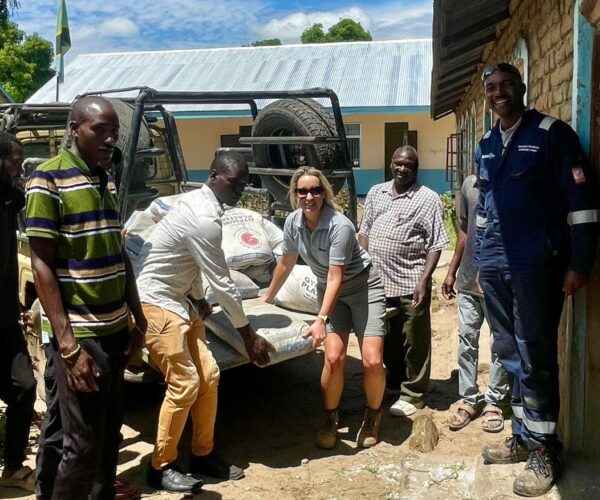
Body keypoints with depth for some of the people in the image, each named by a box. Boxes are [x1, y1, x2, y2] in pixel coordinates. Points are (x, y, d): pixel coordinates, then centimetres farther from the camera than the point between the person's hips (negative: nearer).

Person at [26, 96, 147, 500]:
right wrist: (68, 345, -18)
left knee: (110, 436, 16)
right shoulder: (48, 180, -11)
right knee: (84, 445, 1)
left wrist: (137, 319, 13)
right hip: (79, 334, -7)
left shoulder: (108, 181, 11)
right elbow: (42, 265, -14)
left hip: (115, 329, 7)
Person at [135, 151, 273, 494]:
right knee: (184, 383, -8)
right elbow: (222, 282, -21)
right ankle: (161, 467, 10)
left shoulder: (199, 203, 7)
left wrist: (198, 299, 15)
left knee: (208, 375, 8)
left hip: (178, 298, 10)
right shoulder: (204, 219, -23)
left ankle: (203, 454, 23)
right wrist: (249, 334, -14)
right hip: (156, 301, -10)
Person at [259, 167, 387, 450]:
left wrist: (321, 320, -31)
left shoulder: (340, 226, -26)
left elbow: (336, 278, -25)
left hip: (363, 286, -4)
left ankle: (373, 416, 17)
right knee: (333, 357, -13)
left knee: (372, 361, -11)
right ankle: (330, 418, 11)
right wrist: (268, 297, 18)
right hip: (329, 289, 4)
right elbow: (286, 263, 8)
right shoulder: (293, 222, -9)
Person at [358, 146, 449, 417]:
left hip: (411, 284, -5)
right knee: (386, 338, 18)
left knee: (414, 342, 5)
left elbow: (436, 245, -8)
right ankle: (394, 380, 37)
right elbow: (364, 232, 16)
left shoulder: (428, 199, -4)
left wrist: (424, 279, -16)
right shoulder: (375, 193, 11)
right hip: (376, 281, 5)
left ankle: (412, 394, 18)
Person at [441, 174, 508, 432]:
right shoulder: (470, 184, 7)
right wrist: (452, 271, 15)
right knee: (466, 341, 9)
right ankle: (469, 400, 20)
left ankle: (494, 401, 21)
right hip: (468, 280, 5)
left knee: (500, 344, 7)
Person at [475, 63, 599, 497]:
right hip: (495, 266, 6)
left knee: (534, 359, -3)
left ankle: (543, 450, 9)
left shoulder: (552, 133, -5)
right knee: (510, 355, 12)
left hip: (535, 265, -6)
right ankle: (523, 437, 24)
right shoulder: (486, 145, 15)